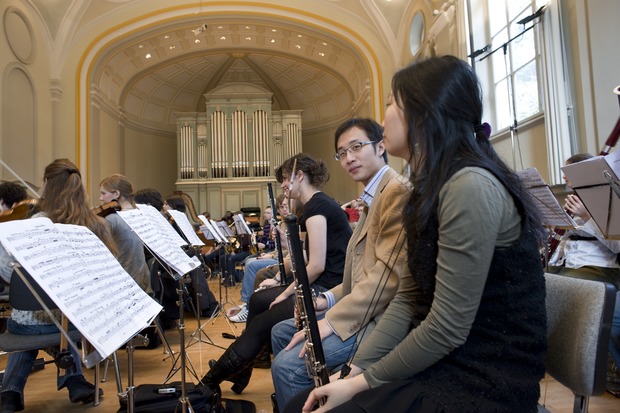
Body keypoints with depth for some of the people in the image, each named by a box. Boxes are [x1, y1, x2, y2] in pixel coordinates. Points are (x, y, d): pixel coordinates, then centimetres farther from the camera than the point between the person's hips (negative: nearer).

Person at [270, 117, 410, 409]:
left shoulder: (397, 191, -15)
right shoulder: (372, 198, 19)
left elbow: (389, 273, -24)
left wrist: (334, 320, -23)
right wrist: (329, 299, 6)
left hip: (379, 316, -11)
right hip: (360, 305, 11)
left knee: (288, 364, -22)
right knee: (281, 332, 17)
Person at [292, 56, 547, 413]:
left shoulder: (470, 186, -22)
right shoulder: (431, 188, 8)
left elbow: (447, 328, -22)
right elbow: (408, 299, 6)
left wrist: (363, 381, -10)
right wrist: (354, 370, -1)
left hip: (485, 383, -7)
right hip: (440, 361, 8)